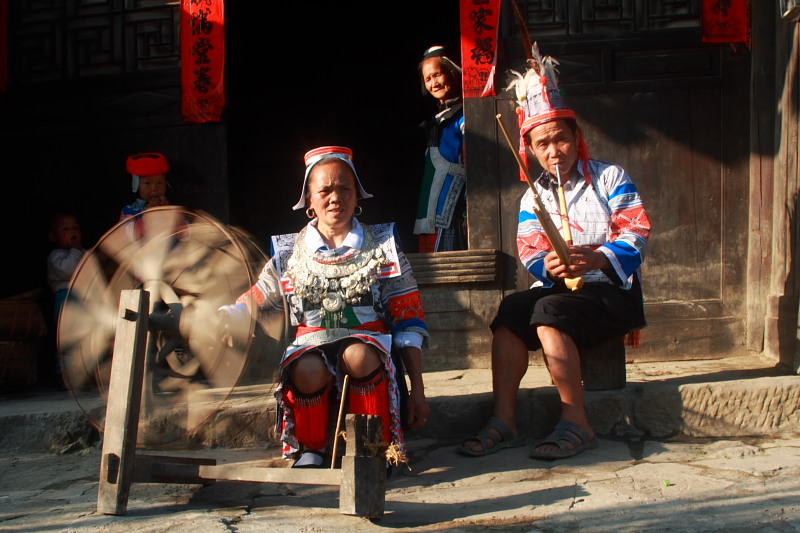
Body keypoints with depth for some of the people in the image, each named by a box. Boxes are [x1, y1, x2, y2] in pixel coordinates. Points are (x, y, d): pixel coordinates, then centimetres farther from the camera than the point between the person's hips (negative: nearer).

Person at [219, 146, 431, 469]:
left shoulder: (383, 246, 10)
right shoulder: (289, 253, 14)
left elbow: (409, 321, 8)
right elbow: (256, 300, 21)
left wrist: (417, 390, 2)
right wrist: (223, 314, -3)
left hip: (369, 343, -1)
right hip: (313, 345, 1)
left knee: (358, 357, -37)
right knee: (308, 371, -35)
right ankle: (312, 448, -6)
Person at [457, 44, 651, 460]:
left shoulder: (610, 177, 4)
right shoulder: (533, 196, 16)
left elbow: (635, 234, -7)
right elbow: (530, 253, 4)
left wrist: (595, 258, -27)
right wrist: (549, 266, -21)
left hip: (612, 289, -4)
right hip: (557, 287, 4)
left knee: (549, 312, -32)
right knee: (510, 309, -25)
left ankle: (576, 422, -25)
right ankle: (503, 421, -24)